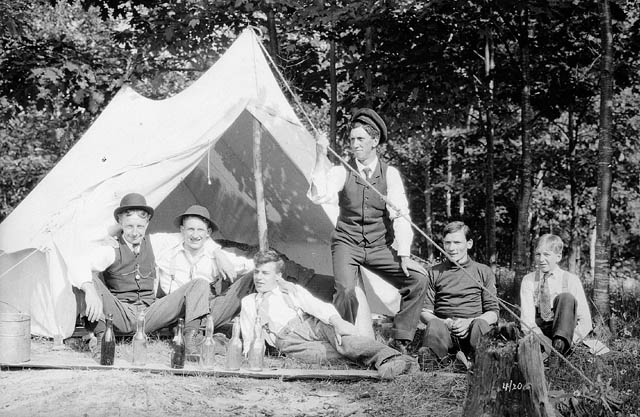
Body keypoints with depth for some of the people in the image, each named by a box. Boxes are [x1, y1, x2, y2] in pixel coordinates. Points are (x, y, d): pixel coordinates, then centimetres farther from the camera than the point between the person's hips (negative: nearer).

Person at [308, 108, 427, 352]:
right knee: (345, 289, -28)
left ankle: (400, 343, -9)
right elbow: (318, 197, -19)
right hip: (347, 243, -1)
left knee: (417, 277, -17)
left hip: (379, 247, 2)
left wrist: (404, 254, -18)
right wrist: (321, 158, -23)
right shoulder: (342, 172, -2)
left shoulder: (390, 174, -2)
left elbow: (400, 216, -8)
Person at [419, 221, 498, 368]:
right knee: (434, 326, -35)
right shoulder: (435, 273, 21)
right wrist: (443, 322, -8)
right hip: (444, 324, 0)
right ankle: (428, 359, -61)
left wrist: (469, 323, -10)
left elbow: (493, 313, 11)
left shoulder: (484, 272, 19)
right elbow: (424, 312, 15)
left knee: (480, 325, -35)